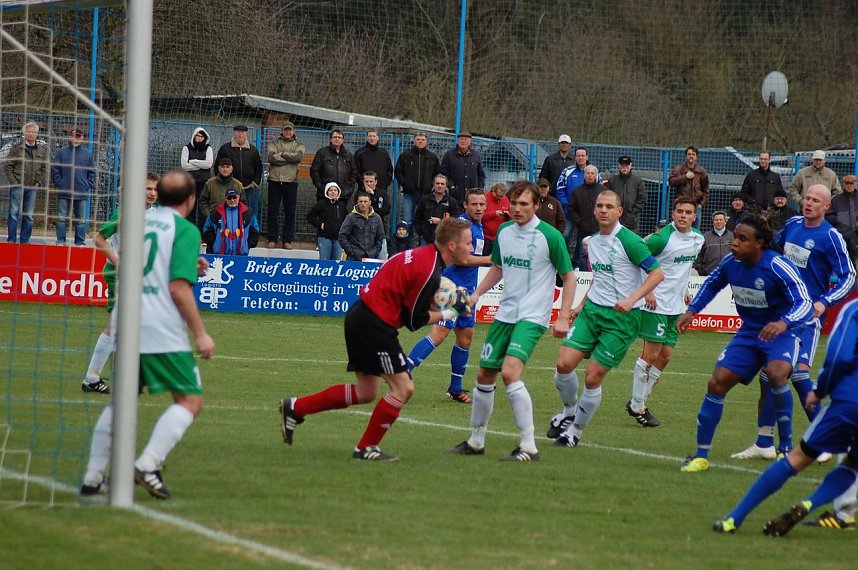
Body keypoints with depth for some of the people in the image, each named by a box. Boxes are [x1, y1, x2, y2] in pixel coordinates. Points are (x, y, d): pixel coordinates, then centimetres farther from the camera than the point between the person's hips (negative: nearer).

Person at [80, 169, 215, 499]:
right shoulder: (185, 230, -5)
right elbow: (179, 289, -14)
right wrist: (201, 334, -8)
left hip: (125, 326, 7)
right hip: (163, 332, -7)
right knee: (190, 400, 1)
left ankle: (93, 477, 12)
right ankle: (148, 464, -16)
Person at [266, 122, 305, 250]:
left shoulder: (298, 145, 10)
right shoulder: (274, 143, 10)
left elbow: (298, 157, -11)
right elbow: (271, 157, -9)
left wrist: (282, 154, -8)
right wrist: (289, 158, -9)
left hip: (291, 181, 0)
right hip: (275, 180, 0)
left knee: (290, 212, 1)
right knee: (272, 211, 1)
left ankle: (287, 240, 7)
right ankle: (272, 239, 7)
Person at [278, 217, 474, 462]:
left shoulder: (424, 255, 10)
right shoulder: (430, 272, -19)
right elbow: (414, 320, -13)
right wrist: (450, 313, -2)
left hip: (362, 315, 10)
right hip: (375, 323, -10)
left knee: (366, 393, 16)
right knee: (403, 388, -5)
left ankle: (295, 408, 21)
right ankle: (366, 448, 4)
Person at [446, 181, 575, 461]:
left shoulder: (550, 236, -11)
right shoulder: (503, 232, 6)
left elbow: (569, 276, -5)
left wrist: (563, 317, -11)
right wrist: (475, 294, 11)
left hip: (532, 317, -7)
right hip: (504, 313, 7)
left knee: (510, 372, -23)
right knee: (485, 375, 9)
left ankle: (529, 446, -18)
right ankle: (476, 442, 26)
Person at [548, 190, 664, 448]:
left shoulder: (628, 240, -12)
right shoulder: (592, 241, 11)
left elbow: (657, 273, -13)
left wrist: (632, 299, -23)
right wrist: (580, 306, 21)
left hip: (621, 317, -6)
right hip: (592, 310, 6)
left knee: (593, 377, -7)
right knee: (565, 363, -9)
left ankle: (575, 430, 12)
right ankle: (568, 412, 17)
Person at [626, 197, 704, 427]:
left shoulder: (698, 239, 5)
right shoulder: (662, 238, -17)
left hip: (676, 306, 7)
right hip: (656, 305, -7)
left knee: (665, 357, 8)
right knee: (651, 355, -6)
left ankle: (639, 402, 20)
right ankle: (637, 406, 5)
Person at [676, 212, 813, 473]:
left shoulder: (778, 267, -25)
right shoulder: (731, 262, -7)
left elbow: (804, 304, -27)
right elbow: (711, 284, 16)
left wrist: (784, 323, -46)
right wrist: (692, 311, 5)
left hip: (780, 332, -6)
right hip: (749, 333, 6)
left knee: (776, 373, -34)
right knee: (718, 382, -6)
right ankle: (701, 455, 7)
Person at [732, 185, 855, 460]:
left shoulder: (830, 237, -10)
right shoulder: (793, 224, 8)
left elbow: (848, 277, -10)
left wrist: (824, 302, -21)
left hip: (808, 315, -6)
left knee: (799, 372, -18)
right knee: (767, 373, 4)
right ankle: (764, 443, 12)